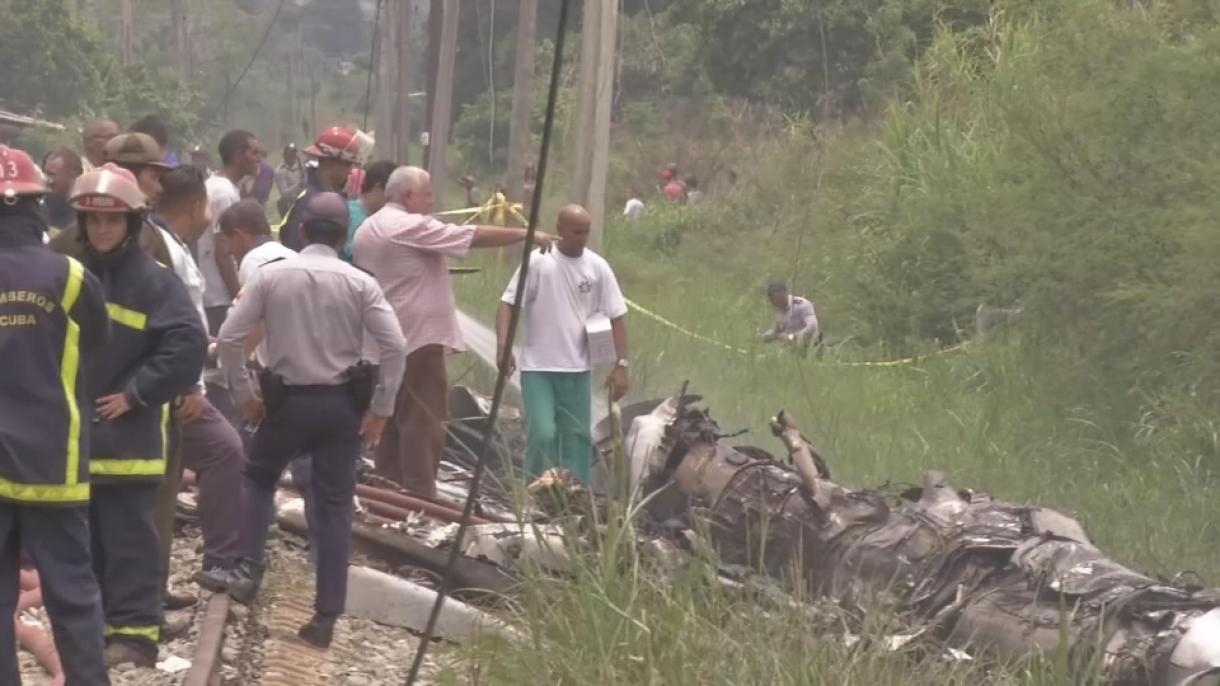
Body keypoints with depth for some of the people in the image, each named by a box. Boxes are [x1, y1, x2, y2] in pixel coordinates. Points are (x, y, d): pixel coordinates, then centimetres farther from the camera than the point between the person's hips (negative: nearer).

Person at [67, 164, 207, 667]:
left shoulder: (155, 280, -8)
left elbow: (188, 345, -16)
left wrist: (136, 393, -14)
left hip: (128, 437, -6)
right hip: (74, 432, 6)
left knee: (130, 539, -3)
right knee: (86, 541, 12)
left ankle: (135, 632, -1)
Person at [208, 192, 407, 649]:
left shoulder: (270, 276, -5)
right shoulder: (360, 283, -6)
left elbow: (229, 338, -6)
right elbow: (395, 347, -12)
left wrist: (244, 395, 5)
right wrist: (380, 408, -4)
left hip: (287, 399, 0)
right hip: (342, 402, 0)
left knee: (258, 478, 24)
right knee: (334, 507, 6)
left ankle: (247, 571, 5)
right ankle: (325, 618, 6)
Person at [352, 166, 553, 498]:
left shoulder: (367, 230, 15)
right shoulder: (413, 227, -13)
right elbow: (476, 236, -14)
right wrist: (526, 234, -7)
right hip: (419, 337, -9)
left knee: (394, 417, 14)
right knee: (424, 422, -7)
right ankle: (420, 498, -9)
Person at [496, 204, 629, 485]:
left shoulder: (597, 267, 0)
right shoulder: (537, 262, -7)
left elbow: (616, 316, 4)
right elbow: (509, 303, -6)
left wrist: (621, 365, -1)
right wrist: (503, 346, -20)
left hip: (577, 369, 3)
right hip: (537, 367, -3)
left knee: (577, 437, 8)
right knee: (542, 435, -12)